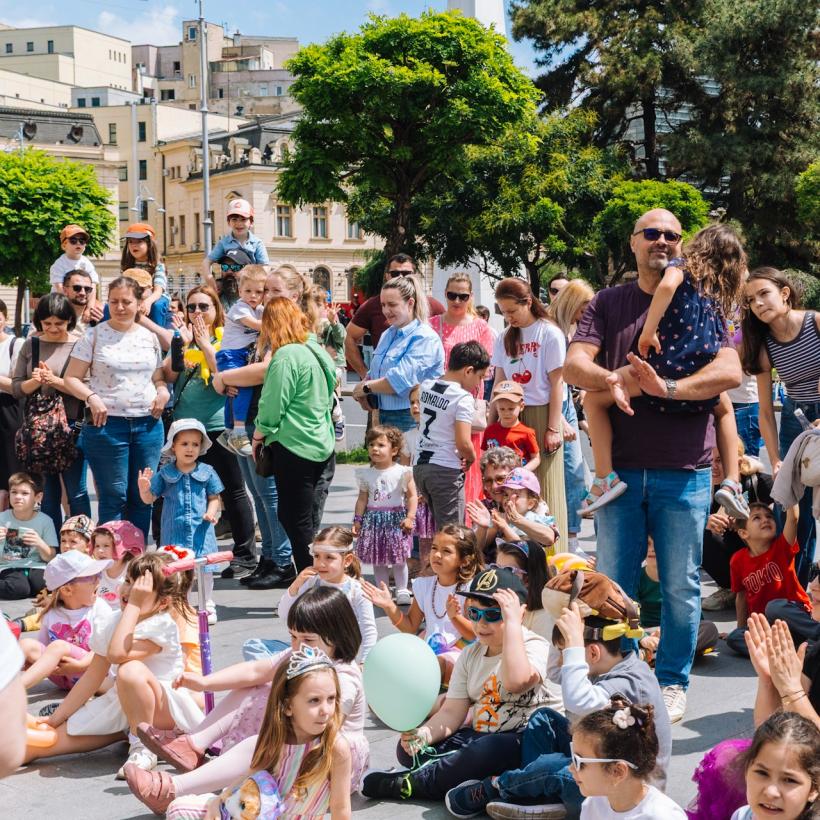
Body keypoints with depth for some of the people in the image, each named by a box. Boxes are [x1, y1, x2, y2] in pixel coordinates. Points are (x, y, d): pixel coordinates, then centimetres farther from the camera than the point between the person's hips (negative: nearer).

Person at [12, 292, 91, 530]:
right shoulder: (31, 345, 7)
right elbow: (16, 387, 6)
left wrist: (55, 381, -19)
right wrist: (34, 382, -13)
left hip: (72, 425, -4)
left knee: (76, 491, 2)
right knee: (47, 492, 10)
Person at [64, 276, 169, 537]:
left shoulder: (149, 337, 11)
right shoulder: (94, 335, 0)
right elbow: (71, 378, 0)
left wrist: (163, 391, -1)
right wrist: (91, 397, -16)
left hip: (148, 425, 4)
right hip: (107, 425, -4)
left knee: (142, 496, 6)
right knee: (114, 496, -2)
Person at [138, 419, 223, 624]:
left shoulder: (207, 472, 1)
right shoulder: (165, 474, 1)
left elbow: (214, 498, 8)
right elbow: (149, 499, 4)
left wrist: (211, 513, -11)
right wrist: (143, 489, -16)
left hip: (201, 529, 0)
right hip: (175, 530, 0)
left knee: (205, 567, 4)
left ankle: (208, 606, 18)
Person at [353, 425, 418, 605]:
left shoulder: (402, 472, -7)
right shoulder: (366, 474, 3)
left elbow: (412, 496, -5)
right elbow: (362, 498, 8)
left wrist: (410, 517, -14)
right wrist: (357, 520, 4)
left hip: (396, 518, -3)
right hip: (374, 519, 3)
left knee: (399, 559, 2)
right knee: (378, 559, 8)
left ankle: (402, 590, 14)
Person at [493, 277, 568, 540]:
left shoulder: (549, 334, -3)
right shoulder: (505, 338, 11)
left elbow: (557, 383, -6)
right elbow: (499, 383, 12)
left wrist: (553, 428, -10)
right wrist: (490, 423, 6)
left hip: (540, 414, -4)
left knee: (544, 488, -2)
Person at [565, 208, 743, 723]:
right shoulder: (607, 304, 10)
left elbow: (731, 372, -9)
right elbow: (574, 364, -2)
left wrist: (669, 387, -23)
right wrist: (608, 379, -24)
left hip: (684, 471, -1)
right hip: (620, 467, 1)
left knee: (681, 585, 5)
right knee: (613, 582, 7)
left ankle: (673, 683, 19)